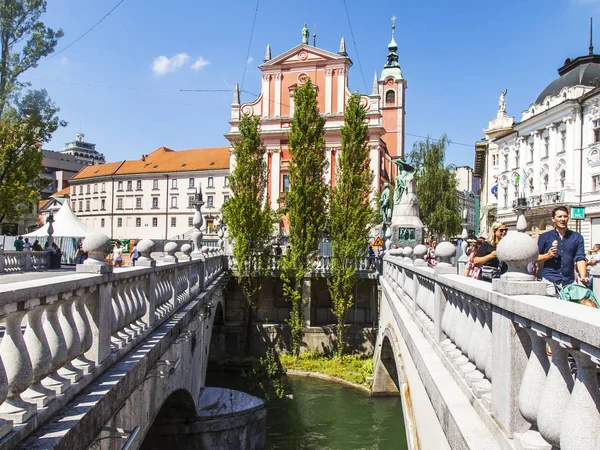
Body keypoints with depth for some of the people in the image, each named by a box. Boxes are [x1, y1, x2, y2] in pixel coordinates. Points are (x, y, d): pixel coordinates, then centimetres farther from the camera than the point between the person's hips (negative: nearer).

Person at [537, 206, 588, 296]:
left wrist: (583, 277, -13)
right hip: (549, 281, -1)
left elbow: (580, 258, 3)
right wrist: (548, 255, -9)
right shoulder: (544, 237, 10)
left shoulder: (577, 237, 13)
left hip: (569, 282, 2)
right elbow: (535, 258, 10)